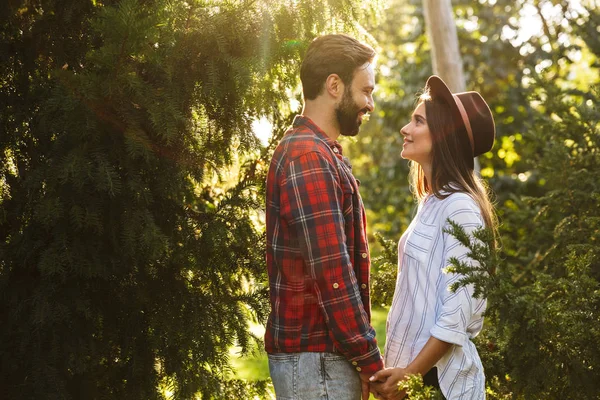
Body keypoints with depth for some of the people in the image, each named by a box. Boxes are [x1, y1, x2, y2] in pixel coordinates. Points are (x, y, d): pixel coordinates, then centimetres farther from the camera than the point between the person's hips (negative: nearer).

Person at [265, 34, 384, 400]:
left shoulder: (322, 154, 17)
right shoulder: (308, 158, -16)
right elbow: (332, 275, -21)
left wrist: (362, 356, 16)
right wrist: (371, 362, -16)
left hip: (326, 353, 10)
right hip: (315, 357, -10)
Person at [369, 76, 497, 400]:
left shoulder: (460, 207, -15)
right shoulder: (432, 202, 11)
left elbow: (459, 311, -19)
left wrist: (413, 374, -19)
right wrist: (397, 371, 11)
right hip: (411, 367, 8)